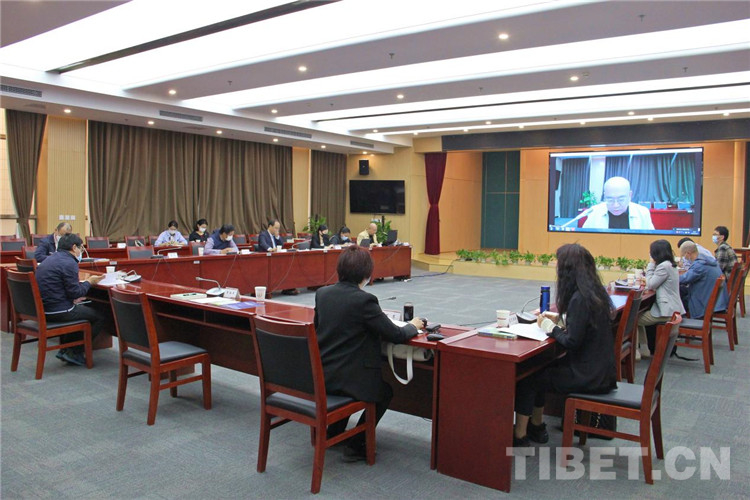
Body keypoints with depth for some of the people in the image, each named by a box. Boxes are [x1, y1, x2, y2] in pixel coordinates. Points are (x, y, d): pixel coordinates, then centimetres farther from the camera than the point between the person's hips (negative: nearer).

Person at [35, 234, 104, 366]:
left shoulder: (50, 259, 14)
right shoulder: (69, 263, -16)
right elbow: (75, 292, -18)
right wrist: (89, 282, -2)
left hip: (43, 309, 10)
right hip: (58, 311, -10)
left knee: (84, 308, 30)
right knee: (100, 317, 1)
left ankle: (64, 349, 25)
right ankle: (74, 352, 7)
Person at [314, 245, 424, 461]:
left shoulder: (321, 293, 0)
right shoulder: (364, 300, -20)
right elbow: (396, 335, -15)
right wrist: (413, 326, 7)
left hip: (319, 376, 7)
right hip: (347, 380, -7)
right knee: (385, 392, 22)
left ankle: (333, 433, 42)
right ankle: (356, 446, 18)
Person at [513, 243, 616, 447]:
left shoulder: (580, 298, -22)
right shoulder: (595, 291, 5)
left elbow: (572, 342, -22)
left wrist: (553, 329, -7)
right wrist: (560, 320, 8)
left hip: (588, 376, -9)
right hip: (600, 369, 9)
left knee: (525, 377, 3)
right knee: (537, 369, 20)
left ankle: (519, 435, 15)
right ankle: (536, 426, 32)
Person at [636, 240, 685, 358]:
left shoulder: (663, 266, -19)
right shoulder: (670, 265, 13)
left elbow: (650, 285, -14)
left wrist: (651, 265, -8)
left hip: (667, 312, -10)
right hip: (673, 309, 10)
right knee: (641, 315, 24)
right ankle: (644, 349, 24)